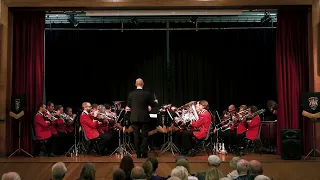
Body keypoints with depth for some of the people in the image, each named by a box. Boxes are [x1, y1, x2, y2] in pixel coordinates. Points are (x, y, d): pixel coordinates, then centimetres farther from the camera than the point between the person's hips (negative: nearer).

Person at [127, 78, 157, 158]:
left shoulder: (131, 94, -4)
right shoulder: (147, 94, -9)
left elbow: (129, 105, 6)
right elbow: (153, 104, -1)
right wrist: (155, 101, 21)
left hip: (134, 118, 2)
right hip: (144, 118, -1)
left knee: (136, 136, 7)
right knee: (144, 136, 6)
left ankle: (138, 154, 10)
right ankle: (144, 154, 5)